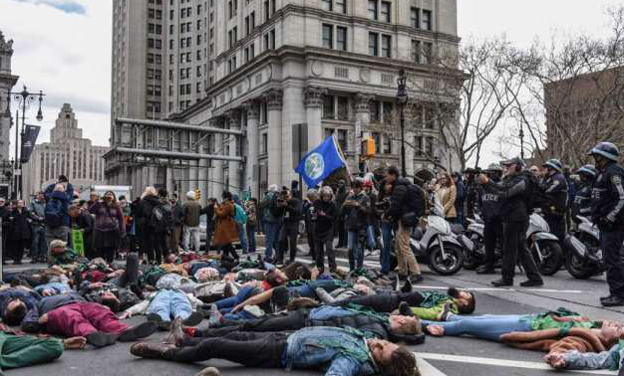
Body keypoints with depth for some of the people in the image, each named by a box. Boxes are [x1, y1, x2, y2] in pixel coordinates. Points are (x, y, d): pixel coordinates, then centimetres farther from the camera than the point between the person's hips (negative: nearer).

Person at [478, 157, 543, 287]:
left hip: (516, 219, -10)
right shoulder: (510, 179, 20)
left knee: (510, 249, -4)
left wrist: (487, 181, -24)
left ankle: (507, 278, 3)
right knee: (521, 249, 11)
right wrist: (484, 183, -5)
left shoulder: (521, 180, -11)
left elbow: (505, 191, -23)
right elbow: (499, 188, 13)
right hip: (511, 218, 10)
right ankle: (535, 277, 15)